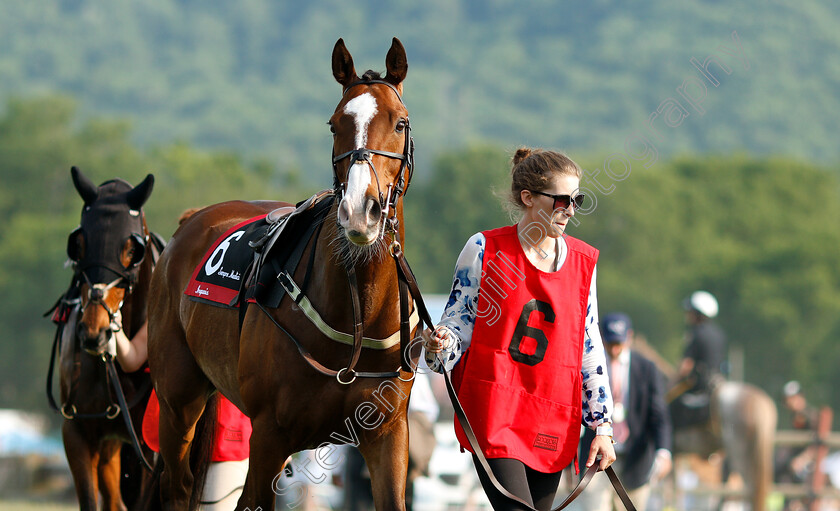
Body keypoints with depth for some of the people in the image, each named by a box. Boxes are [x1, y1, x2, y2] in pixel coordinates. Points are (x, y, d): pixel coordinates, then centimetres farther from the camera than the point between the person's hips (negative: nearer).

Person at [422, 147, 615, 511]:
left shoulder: (583, 261, 9)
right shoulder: (486, 250, -2)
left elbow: (590, 349, 12)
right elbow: (459, 321, 2)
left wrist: (602, 427, 8)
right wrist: (439, 345, -22)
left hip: (554, 420, 4)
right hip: (493, 409, -4)